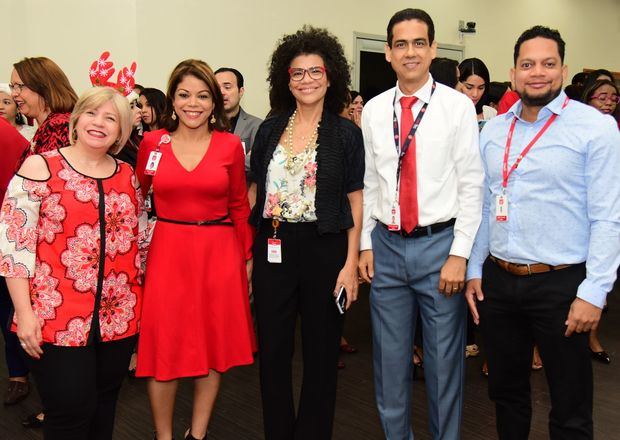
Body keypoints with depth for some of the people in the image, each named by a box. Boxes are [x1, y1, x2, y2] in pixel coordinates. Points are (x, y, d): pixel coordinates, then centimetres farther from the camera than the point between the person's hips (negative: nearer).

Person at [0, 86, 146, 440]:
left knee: (104, 407, 16)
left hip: (119, 315, 4)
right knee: (70, 411, 1)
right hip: (57, 317, -4)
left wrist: (138, 301, 13)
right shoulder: (39, 167, -5)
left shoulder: (128, 176, 8)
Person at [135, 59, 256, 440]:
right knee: (165, 345, 4)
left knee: (215, 342, 9)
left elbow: (240, 206, 6)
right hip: (167, 252, 0)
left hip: (219, 252, 1)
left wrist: (247, 257, 7)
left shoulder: (231, 145, 1)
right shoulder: (152, 143, 2)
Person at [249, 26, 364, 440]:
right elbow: (255, 192, 9)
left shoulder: (346, 132, -2)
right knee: (272, 351, 10)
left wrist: (351, 263, -9)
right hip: (273, 248, 3)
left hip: (325, 248, -2)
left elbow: (355, 201, -3)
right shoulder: (270, 129, 6)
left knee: (321, 353, 10)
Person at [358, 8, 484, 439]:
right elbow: (370, 183, 10)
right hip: (387, 246, 3)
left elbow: (472, 184, -6)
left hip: (439, 244, -3)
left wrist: (459, 253, -10)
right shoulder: (374, 110, 6)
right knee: (390, 359, 13)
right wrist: (366, 244, 7)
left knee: (444, 359, 8)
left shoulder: (458, 106, -5)